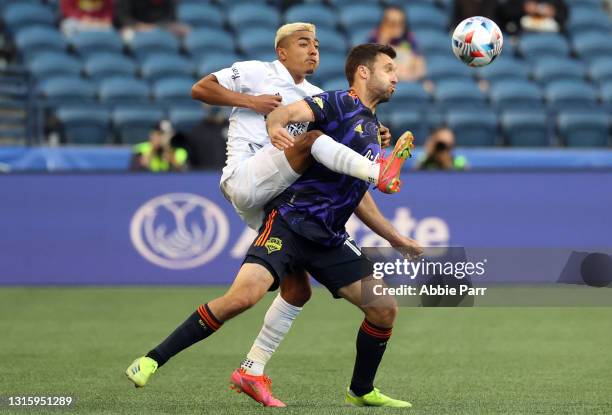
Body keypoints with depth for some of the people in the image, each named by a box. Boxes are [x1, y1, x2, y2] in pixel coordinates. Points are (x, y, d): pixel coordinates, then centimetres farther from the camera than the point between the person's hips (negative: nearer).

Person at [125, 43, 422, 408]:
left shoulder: (372, 130, 21)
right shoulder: (340, 103, -3)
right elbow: (285, 113, -21)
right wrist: (275, 125, -42)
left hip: (330, 240, 8)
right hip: (290, 222, -8)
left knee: (385, 308, -1)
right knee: (244, 295, -24)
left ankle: (361, 391, 20)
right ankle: (152, 360, -14)